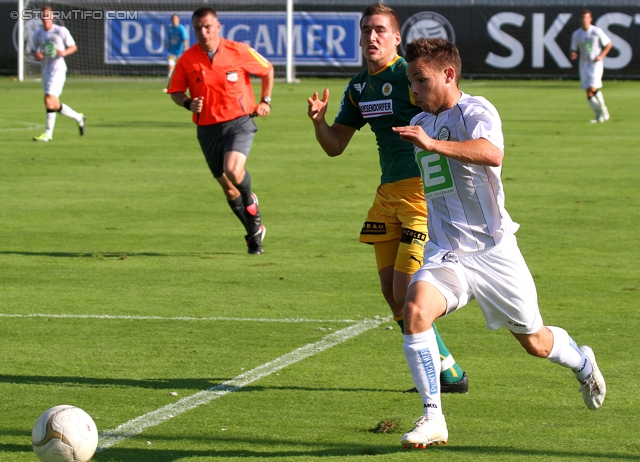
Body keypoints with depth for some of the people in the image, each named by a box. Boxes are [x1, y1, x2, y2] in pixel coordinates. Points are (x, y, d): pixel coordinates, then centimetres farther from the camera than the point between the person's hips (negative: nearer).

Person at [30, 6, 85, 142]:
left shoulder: (61, 31, -5)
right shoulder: (38, 34, 9)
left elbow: (74, 47, 2)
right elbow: (33, 50, 21)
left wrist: (64, 52, -18)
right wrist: (36, 55, -3)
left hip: (58, 68, -6)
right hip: (45, 69, 6)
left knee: (49, 100, -18)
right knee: (55, 105, 10)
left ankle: (48, 133, -13)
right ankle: (78, 117, 33)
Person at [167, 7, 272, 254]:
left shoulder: (239, 51, -6)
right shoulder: (187, 60, -3)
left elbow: (267, 70, 11)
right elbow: (175, 91, 7)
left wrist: (265, 101, 6)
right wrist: (188, 103, -13)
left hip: (239, 122, -3)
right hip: (208, 129, 3)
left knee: (233, 170, -28)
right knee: (228, 188, 8)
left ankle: (250, 201, 7)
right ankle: (254, 232, 28)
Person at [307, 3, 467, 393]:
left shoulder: (411, 75, -11)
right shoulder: (359, 88, 13)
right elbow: (335, 146, 17)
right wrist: (319, 120, -3)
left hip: (423, 189, -8)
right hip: (389, 192, 8)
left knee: (405, 293, -12)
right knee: (391, 291, 4)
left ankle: (449, 372, 4)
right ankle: (437, 370, 17)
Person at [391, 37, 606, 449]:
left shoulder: (475, 110, -11)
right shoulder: (420, 124, 12)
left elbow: (492, 154, -35)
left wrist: (432, 144, -46)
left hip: (492, 249, -5)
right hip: (443, 253, 5)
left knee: (535, 342, 10)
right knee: (416, 310, -27)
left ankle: (582, 362, 46)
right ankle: (433, 419, -23)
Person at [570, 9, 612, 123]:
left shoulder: (597, 31, -7)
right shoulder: (576, 34, 3)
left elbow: (609, 44, 1)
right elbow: (574, 49, 9)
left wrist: (601, 56, -12)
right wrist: (573, 55, -15)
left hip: (596, 64, -4)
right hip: (584, 65, 4)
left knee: (593, 88, -18)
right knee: (589, 92, 1)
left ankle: (603, 110, 3)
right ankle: (599, 115, 14)